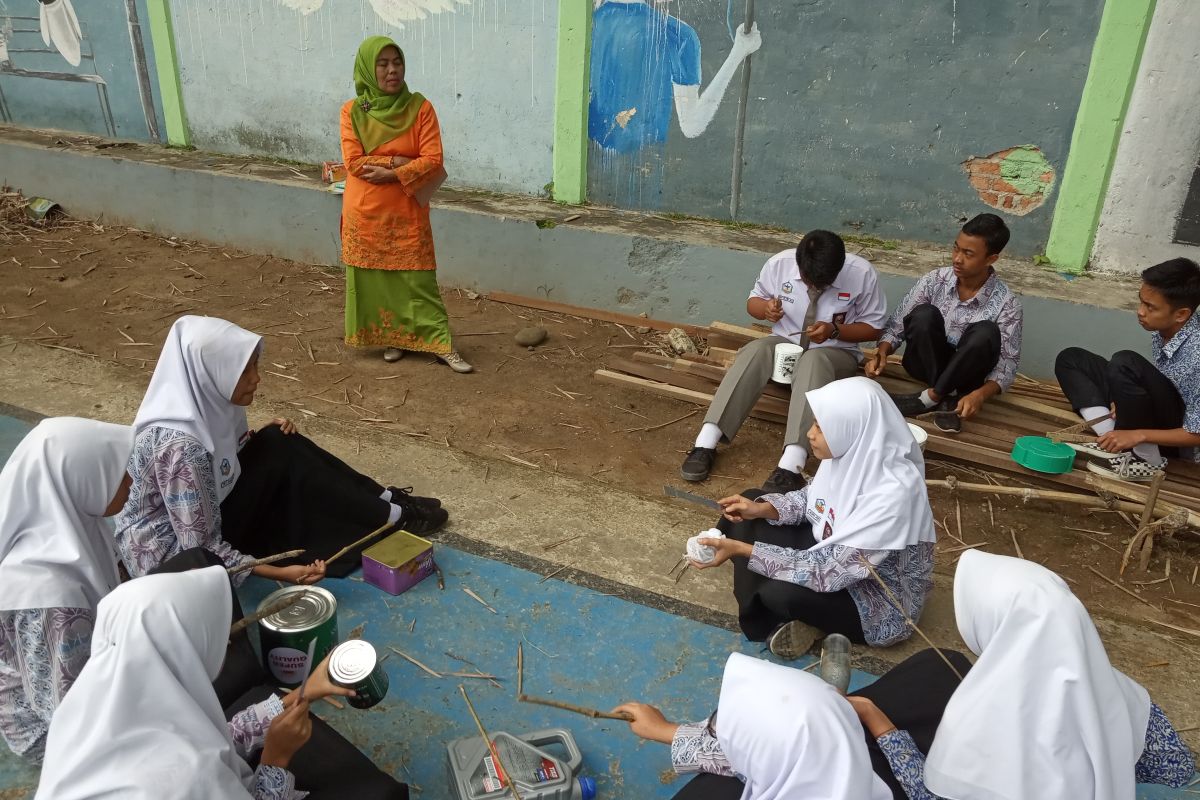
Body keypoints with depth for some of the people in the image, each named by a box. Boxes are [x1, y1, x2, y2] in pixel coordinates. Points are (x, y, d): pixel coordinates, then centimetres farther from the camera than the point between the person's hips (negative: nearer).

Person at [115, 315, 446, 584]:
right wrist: (278, 572, -32)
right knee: (283, 461, -18)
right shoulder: (180, 445, -33)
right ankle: (389, 517, -5)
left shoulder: (204, 404, -9)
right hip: (170, 550, -8)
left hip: (201, 516, 8)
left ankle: (381, 499, 5)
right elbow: (202, 549, -29)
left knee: (280, 444, -7)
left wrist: (262, 437, -5)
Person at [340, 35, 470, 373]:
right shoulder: (352, 111, -2)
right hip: (365, 214, 1)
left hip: (407, 213, -1)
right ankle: (390, 338, 23)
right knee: (374, 279, 8)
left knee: (419, 279, -1)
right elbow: (354, 162, -10)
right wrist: (399, 160, -16)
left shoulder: (420, 107, -4)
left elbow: (433, 160, -11)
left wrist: (392, 174, -18)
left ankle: (441, 344, 4)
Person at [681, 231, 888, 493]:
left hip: (835, 352, -2)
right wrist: (765, 308, -20)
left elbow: (873, 328, -5)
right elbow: (753, 301, 4)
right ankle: (706, 442, -41)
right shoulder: (780, 263, -13)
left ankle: (791, 465, -53)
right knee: (755, 350, -33)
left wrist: (834, 330, -23)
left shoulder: (862, 274, -17)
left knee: (813, 362, -39)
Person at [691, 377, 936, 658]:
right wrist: (760, 508, -13)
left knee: (779, 592, -32)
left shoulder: (893, 495, -36)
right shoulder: (854, 453, -14)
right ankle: (774, 622, -3)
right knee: (748, 517, -1)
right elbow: (811, 498, 5)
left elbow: (828, 571, -34)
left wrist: (741, 549, -34)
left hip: (881, 601, -8)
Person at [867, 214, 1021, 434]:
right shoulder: (935, 280, -11)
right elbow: (896, 324, -5)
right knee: (924, 314, -28)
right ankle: (945, 399, -23)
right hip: (925, 365, 1)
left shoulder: (1006, 303, -16)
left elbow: (1007, 365, -15)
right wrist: (881, 352, -26)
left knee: (985, 332, -32)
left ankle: (930, 398, -24)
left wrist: (980, 394, -34)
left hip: (963, 376, -1)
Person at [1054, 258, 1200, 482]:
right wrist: (1127, 400, -4)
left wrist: (1138, 435, -29)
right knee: (1070, 359, 4)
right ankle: (1113, 438, -10)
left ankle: (1146, 461, -16)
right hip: (1159, 413, 8)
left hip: (1172, 441, -8)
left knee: (1125, 363, -32)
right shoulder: (1163, 329, -7)